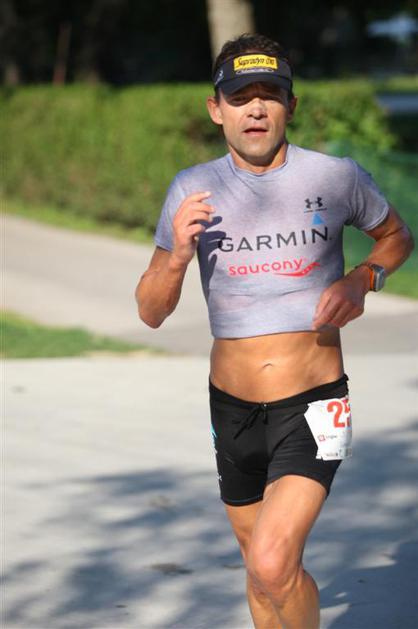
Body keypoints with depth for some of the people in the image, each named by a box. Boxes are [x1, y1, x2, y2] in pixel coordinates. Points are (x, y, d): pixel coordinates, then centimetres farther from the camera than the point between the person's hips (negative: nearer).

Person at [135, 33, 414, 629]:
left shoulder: (336, 177, -6)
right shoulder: (193, 189, -1)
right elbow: (151, 312, 3)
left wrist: (362, 280, -7)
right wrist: (177, 256, -18)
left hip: (312, 406, -3)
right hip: (233, 405, 4)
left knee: (273, 566, -21)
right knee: (258, 561, 19)